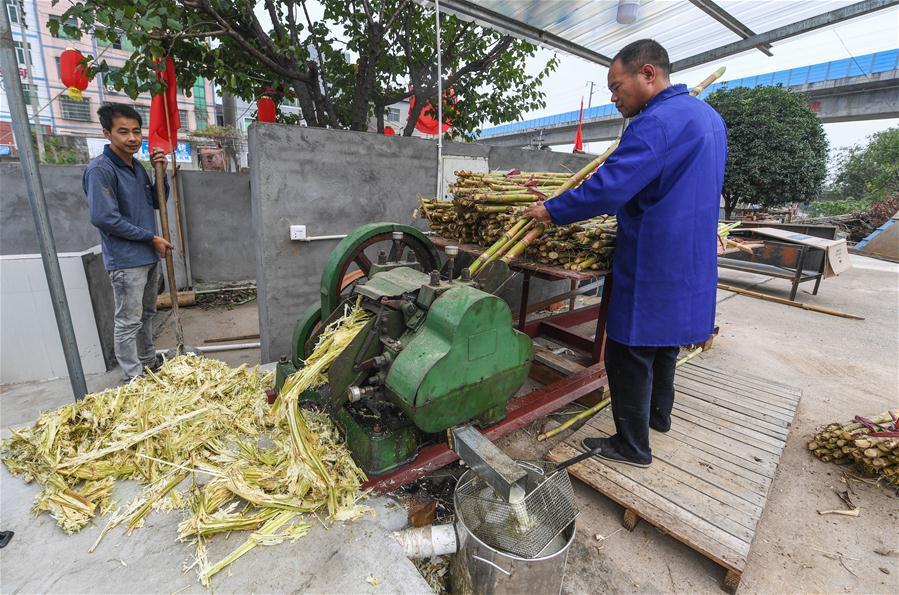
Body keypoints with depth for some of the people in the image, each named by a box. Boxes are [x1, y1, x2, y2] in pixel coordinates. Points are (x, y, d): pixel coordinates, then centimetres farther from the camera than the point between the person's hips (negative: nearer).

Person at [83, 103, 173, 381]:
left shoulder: (137, 166, 10)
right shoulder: (100, 170, -14)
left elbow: (157, 202, 16)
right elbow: (104, 217, -19)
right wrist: (152, 238, -14)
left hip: (149, 257, 8)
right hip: (126, 261, -8)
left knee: (146, 315, 18)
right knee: (128, 323, 0)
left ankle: (149, 364, 32)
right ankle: (134, 379, 10)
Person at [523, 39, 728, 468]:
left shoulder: (656, 123, -18)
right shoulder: (708, 116, 15)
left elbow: (607, 188, -26)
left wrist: (551, 211, -14)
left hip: (653, 265, -10)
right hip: (690, 260, 10)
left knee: (630, 353, 1)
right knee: (664, 338, 23)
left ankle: (632, 447, 15)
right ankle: (659, 414, 43)